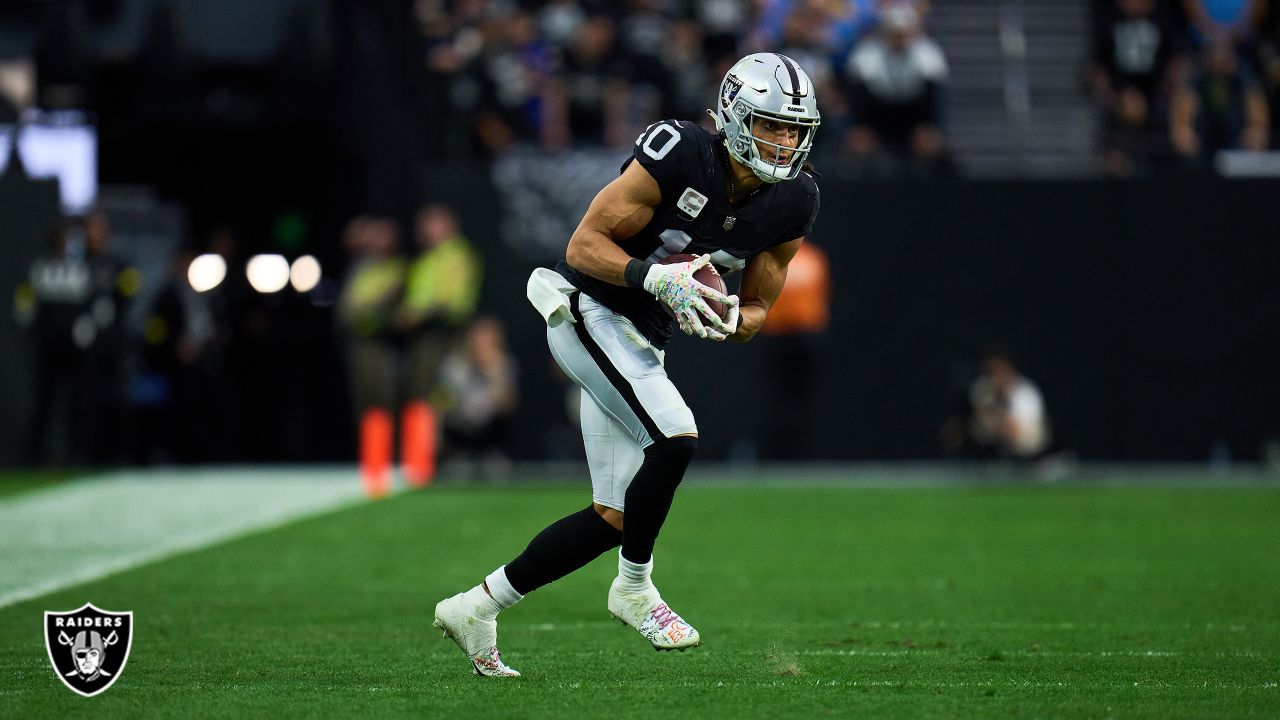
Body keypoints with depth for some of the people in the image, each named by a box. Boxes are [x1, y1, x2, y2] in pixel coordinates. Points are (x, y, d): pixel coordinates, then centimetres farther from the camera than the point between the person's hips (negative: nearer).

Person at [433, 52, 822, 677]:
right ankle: (634, 588, -5)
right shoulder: (678, 156, -22)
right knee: (676, 441, -27)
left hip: (641, 344, 8)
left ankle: (475, 608, 17)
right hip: (589, 313, -8)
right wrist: (654, 278, -34)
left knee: (614, 518, 5)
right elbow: (584, 244, -18)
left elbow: (755, 311, 4)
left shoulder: (792, 205, -4)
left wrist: (727, 320, -19)